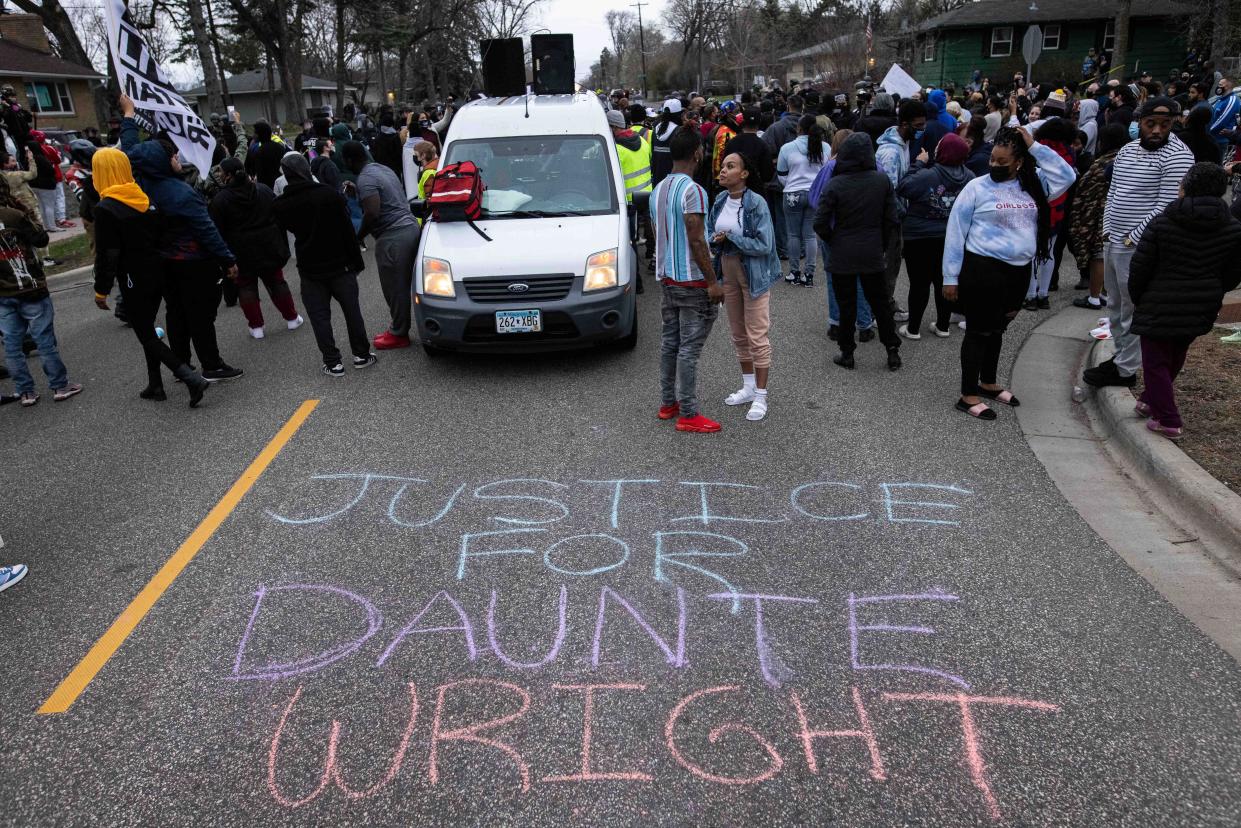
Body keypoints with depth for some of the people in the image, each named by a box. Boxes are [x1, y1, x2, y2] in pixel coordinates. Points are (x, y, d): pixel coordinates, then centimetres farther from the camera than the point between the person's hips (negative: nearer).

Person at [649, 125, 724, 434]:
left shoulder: (658, 189, 10)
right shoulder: (692, 191, -17)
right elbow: (696, 241, -21)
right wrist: (713, 282, -17)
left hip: (667, 278, 9)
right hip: (692, 281, -9)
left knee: (670, 341, 15)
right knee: (689, 348, -4)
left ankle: (668, 403, 24)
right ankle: (688, 414, 2)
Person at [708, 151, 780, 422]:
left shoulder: (756, 203, -16)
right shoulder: (720, 200, 3)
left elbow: (764, 245, -20)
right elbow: (709, 232, 13)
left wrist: (730, 238, -18)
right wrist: (716, 240, -10)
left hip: (754, 275, -7)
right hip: (728, 273, 7)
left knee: (757, 336, -2)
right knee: (738, 334, 16)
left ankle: (760, 396, 7)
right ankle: (749, 386, 31)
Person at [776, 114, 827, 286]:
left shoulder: (787, 148, -8)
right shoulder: (825, 147, -1)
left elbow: (781, 175, 3)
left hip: (793, 195, -2)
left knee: (794, 234, 8)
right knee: (810, 235, 6)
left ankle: (794, 273, 12)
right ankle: (808, 274, 7)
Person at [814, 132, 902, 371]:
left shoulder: (835, 184, -14)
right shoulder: (883, 180, -5)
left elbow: (820, 223, -12)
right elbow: (892, 219, -1)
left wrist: (832, 241, 6)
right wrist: (882, 244, 13)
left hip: (842, 255, -2)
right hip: (872, 254, 3)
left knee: (846, 305, 8)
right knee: (880, 302, 15)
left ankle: (847, 354, 16)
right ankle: (892, 351, 18)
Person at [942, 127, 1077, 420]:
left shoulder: (1034, 185, 8)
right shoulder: (977, 187, -7)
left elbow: (1067, 176, -2)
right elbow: (955, 232, -7)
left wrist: (1035, 146, -5)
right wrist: (950, 277, -10)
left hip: (1019, 271, 6)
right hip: (982, 269, -6)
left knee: (997, 329, 19)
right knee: (978, 331, 0)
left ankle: (988, 383, 35)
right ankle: (968, 396, 8)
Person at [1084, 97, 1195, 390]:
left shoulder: (1177, 156, -13)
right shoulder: (1127, 150, 11)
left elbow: (1167, 206, -17)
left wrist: (1133, 239, -16)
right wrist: (1107, 229, 8)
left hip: (1139, 248, -8)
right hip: (1113, 242, 8)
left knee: (1133, 311, -1)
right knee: (1115, 305, 18)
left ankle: (1126, 371, 8)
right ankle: (1121, 356, 32)